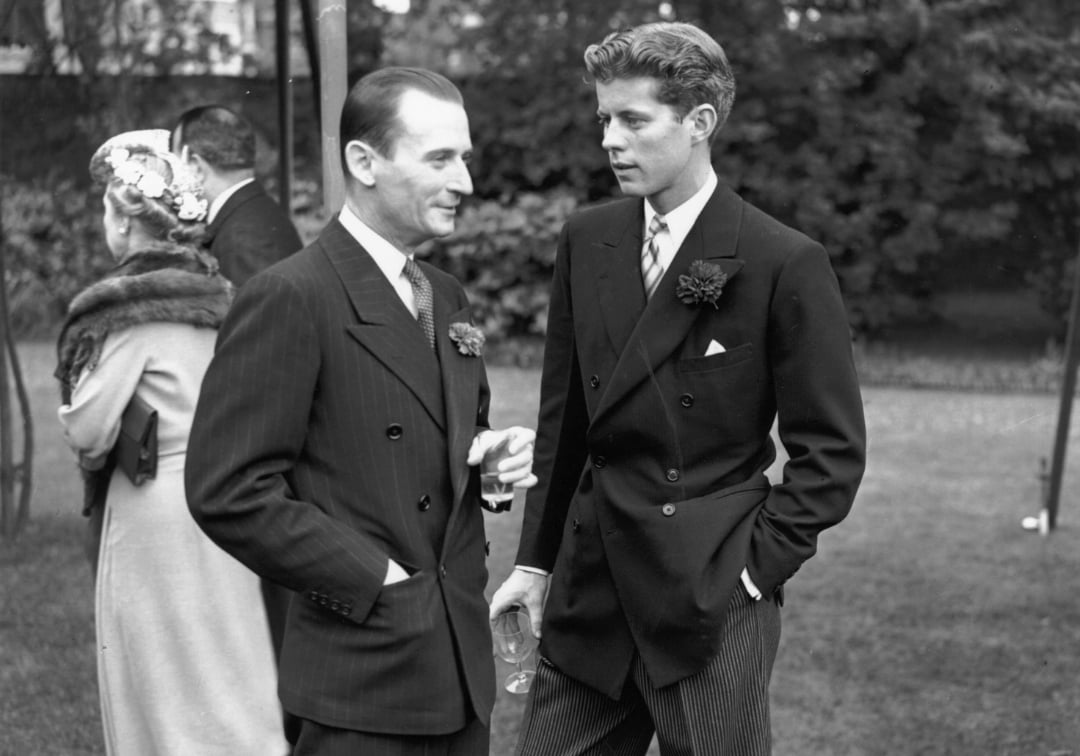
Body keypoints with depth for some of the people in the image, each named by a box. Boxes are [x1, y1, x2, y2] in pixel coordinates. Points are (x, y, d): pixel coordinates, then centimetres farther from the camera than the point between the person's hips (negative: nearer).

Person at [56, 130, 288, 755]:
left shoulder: (132, 307, -14)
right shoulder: (217, 294, 7)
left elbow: (89, 432, -14)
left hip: (158, 513, -7)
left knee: (172, 697, 3)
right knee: (233, 690, 13)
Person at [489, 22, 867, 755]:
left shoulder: (785, 264, -11)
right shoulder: (587, 242, 5)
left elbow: (832, 450, -6)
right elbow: (564, 416, 11)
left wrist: (759, 563, -10)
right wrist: (536, 558, 10)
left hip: (712, 602, -4)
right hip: (588, 590, 5)